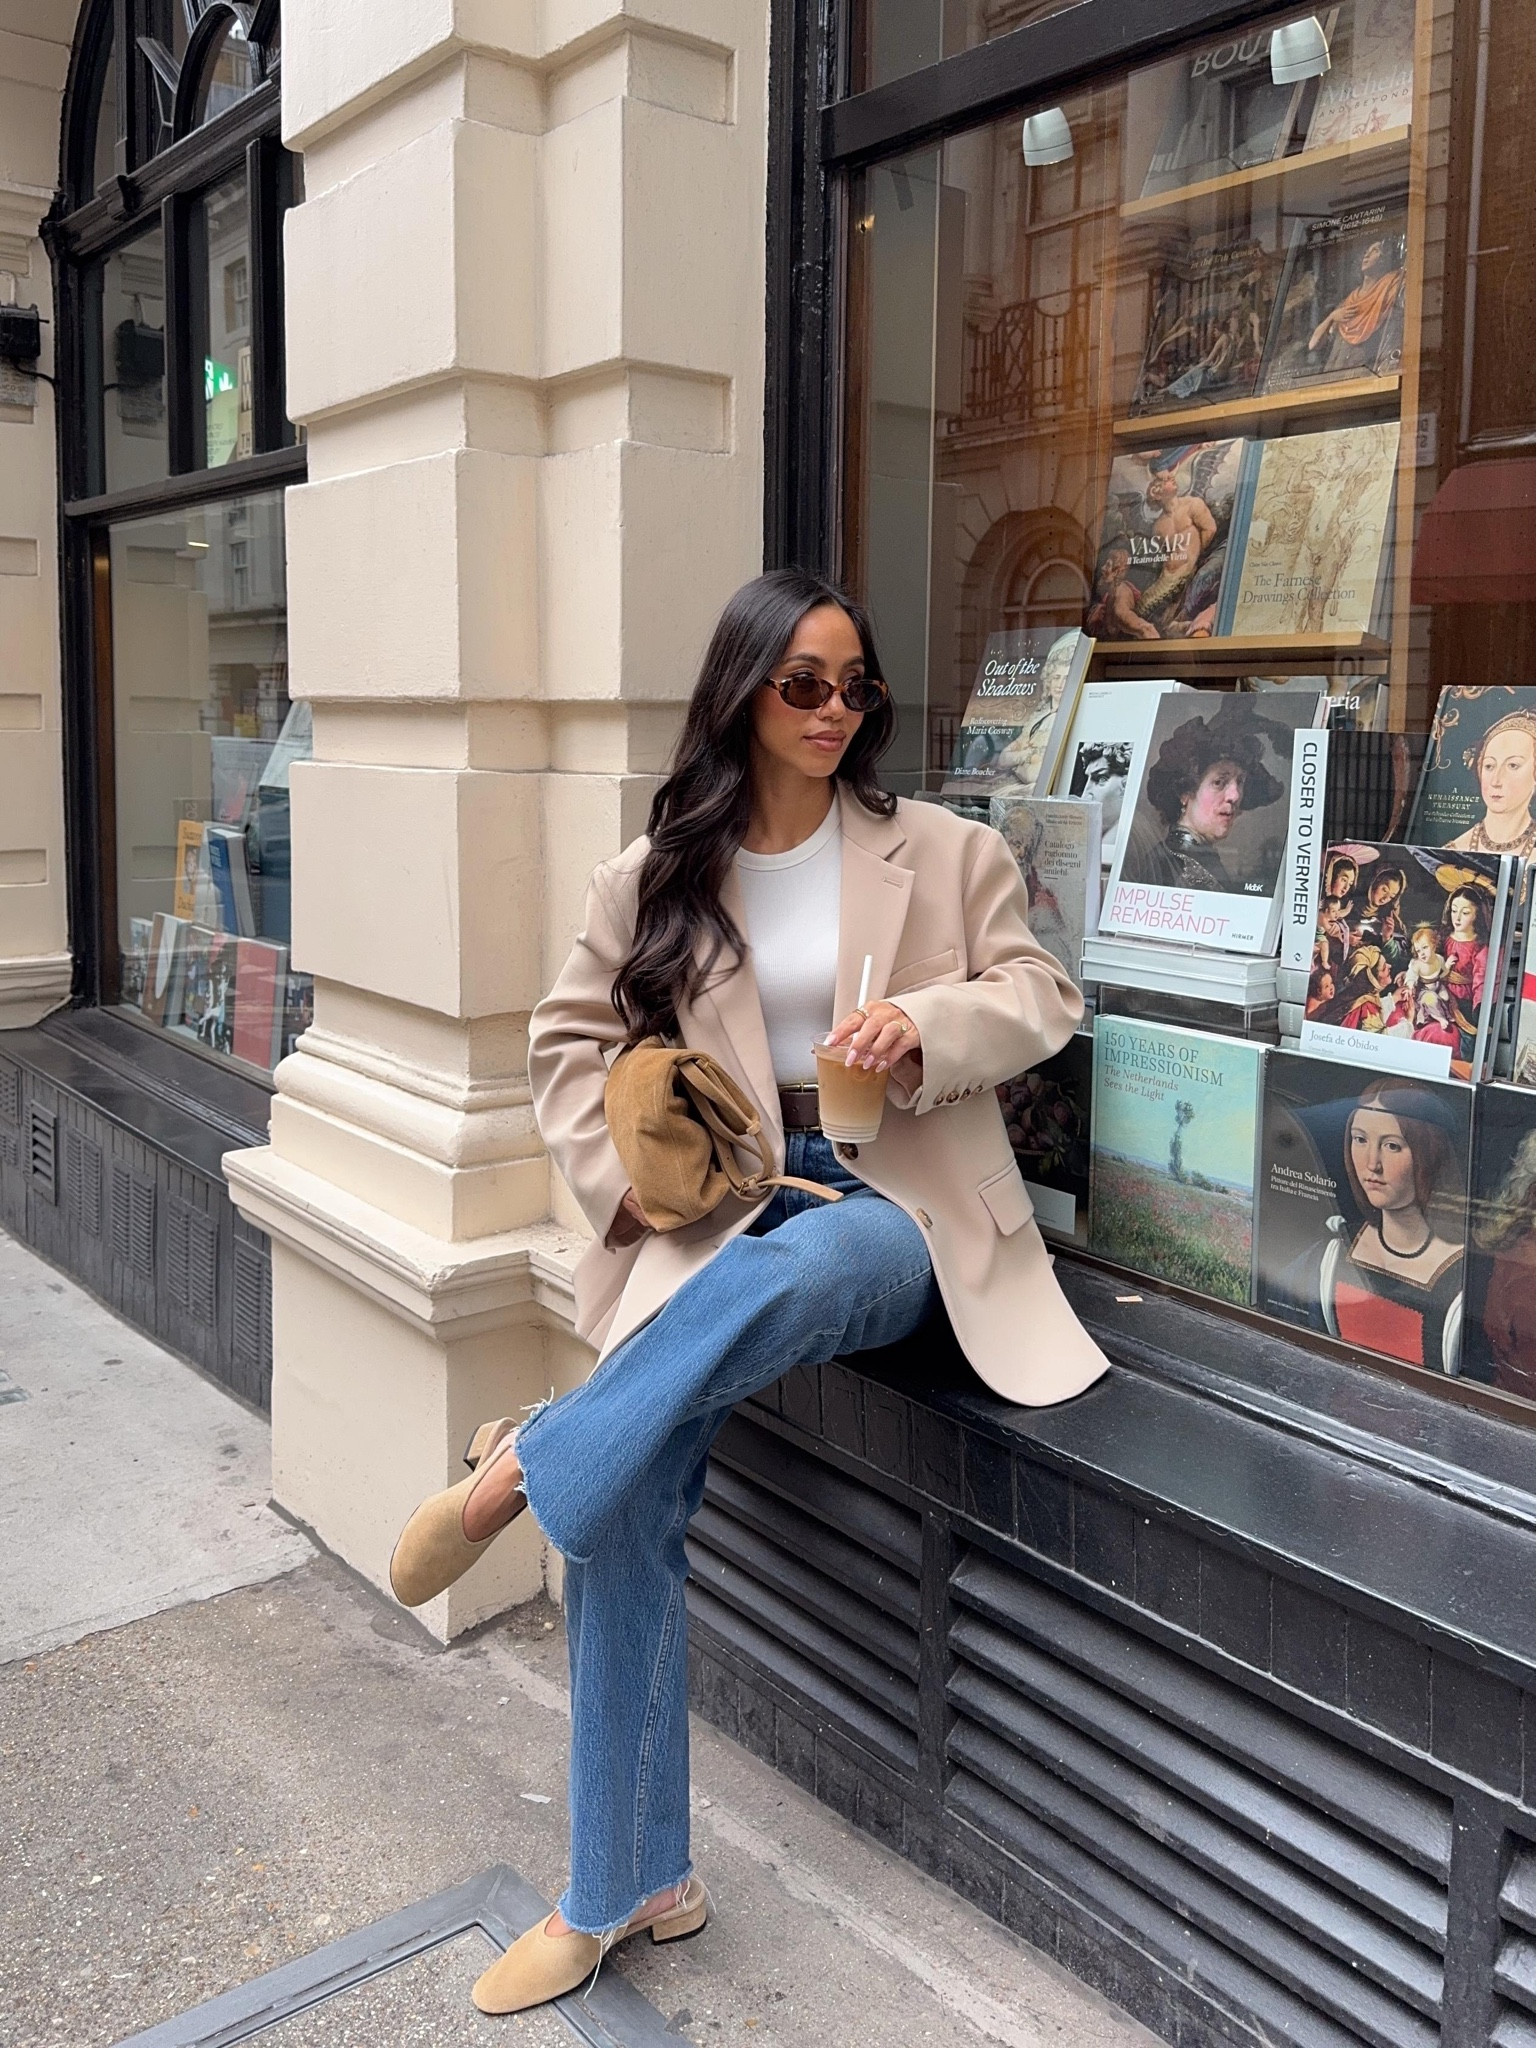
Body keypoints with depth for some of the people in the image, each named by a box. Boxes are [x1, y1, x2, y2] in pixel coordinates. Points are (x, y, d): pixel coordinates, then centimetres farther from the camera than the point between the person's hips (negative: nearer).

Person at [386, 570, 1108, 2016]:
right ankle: (627, 1886, -2)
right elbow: (568, 1042, 12)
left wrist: (926, 1025, -14)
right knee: (627, 1508, -18)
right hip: (719, 1211, 2)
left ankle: (524, 1465, -19)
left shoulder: (941, 851, 6)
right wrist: (624, 1177, -4)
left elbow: (1042, 997, 7)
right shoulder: (658, 874, 8)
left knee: (780, 1274, -41)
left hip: (893, 1209, -1)